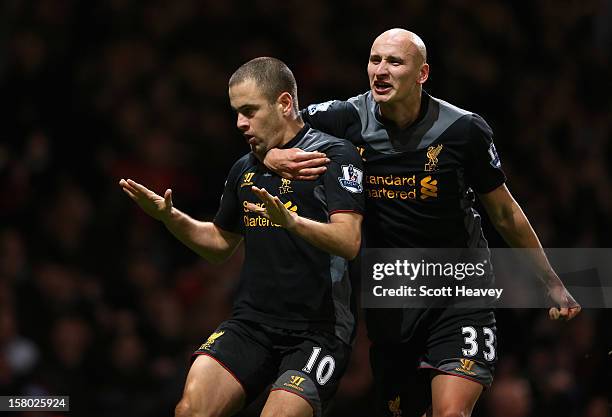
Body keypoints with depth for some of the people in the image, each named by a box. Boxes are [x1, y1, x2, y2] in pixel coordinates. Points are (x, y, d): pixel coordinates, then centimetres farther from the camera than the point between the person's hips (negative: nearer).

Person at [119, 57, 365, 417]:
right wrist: (169, 216, 13)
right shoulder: (244, 170, 16)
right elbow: (221, 243, 29)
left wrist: (291, 221, -35)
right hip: (251, 324, 5)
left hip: (320, 330, -5)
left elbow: (349, 242, -17)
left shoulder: (334, 155, -5)